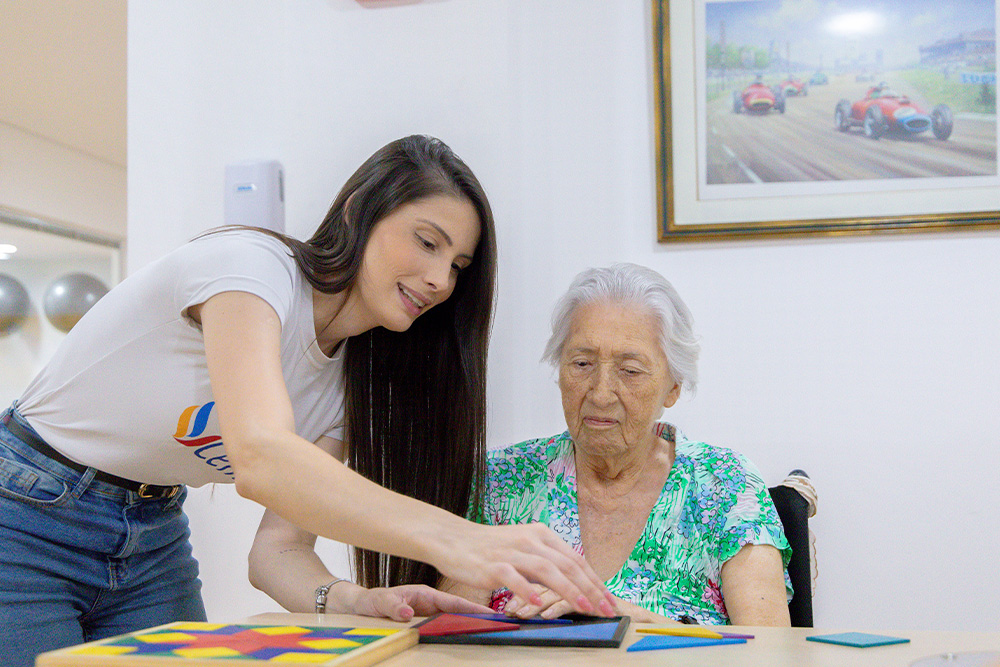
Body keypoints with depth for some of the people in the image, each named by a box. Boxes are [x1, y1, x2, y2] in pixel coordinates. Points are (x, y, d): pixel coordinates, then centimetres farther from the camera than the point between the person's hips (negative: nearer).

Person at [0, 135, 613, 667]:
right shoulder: (249, 265, -24)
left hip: (152, 537, 7)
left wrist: (350, 599, -31)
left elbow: (277, 545, -9)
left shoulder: (352, 383, -1)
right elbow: (262, 458, -42)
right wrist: (457, 540, -52)